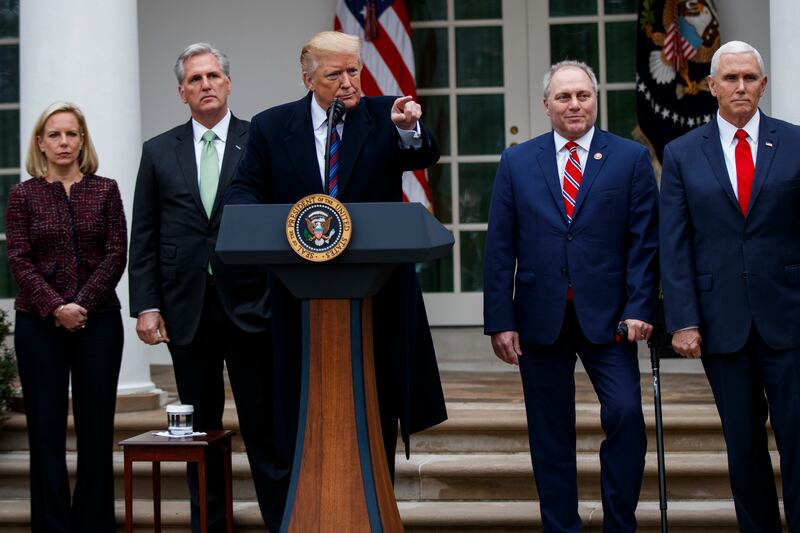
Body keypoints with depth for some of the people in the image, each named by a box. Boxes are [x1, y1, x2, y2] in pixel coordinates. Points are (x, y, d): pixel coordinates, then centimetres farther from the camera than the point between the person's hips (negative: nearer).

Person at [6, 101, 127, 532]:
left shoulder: (105, 190, 7)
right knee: (46, 429, 0)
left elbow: (116, 255, 1)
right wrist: (55, 307, -14)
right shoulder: (23, 194, 6)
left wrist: (82, 303, -11)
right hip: (39, 324, 0)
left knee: (96, 430, 2)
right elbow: (19, 261, -1)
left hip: (98, 321, 1)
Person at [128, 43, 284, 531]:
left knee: (265, 426, 0)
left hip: (249, 305, -2)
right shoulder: (159, 152, 10)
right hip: (186, 308, 2)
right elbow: (144, 236, 8)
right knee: (201, 429, 9)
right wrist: (146, 304, -1)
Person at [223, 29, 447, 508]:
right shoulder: (272, 127, 3)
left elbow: (425, 156, -15)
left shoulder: (384, 117, 1)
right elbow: (244, 192, 4)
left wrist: (410, 130, -38)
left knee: (379, 414, 9)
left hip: (378, 293, 0)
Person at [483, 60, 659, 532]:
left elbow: (645, 241, 0)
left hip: (606, 316, -1)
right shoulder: (517, 162, 7)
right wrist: (500, 320, -3)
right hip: (540, 317, 2)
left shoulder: (631, 158, 4)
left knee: (625, 413, -13)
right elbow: (500, 249, 4)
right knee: (550, 434, 7)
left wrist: (640, 308, -10)